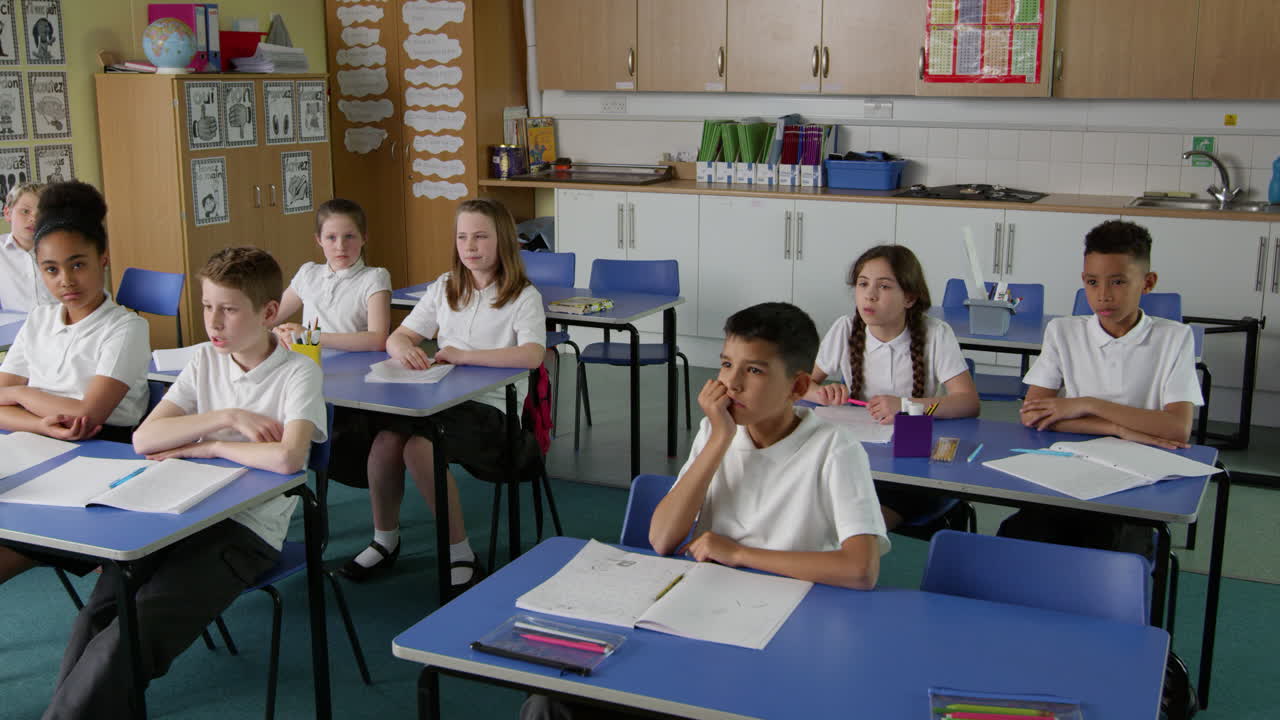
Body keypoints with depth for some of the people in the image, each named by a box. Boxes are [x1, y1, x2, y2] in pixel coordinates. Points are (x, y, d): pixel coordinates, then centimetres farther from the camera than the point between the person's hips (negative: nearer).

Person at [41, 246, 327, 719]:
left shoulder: (298, 374, -6)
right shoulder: (206, 362, 11)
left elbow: (287, 458, -24)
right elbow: (144, 439, 1)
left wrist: (208, 445, -10)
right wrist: (226, 418, -11)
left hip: (248, 529, -5)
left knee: (133, 635, -23)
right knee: (95, 619, -19)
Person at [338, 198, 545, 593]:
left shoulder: (523, 296, -2)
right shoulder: (444, 288, 17)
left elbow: (533, 355, -20)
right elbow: (396, 337, 13)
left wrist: (463, 355, -23)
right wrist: (405, 350, -13)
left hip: (492, 408, -5)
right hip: (440, 397, 5)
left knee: (420, 447, -30)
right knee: (385, 439, -24)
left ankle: (460, 555, -13)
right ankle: (385, 541, 0)